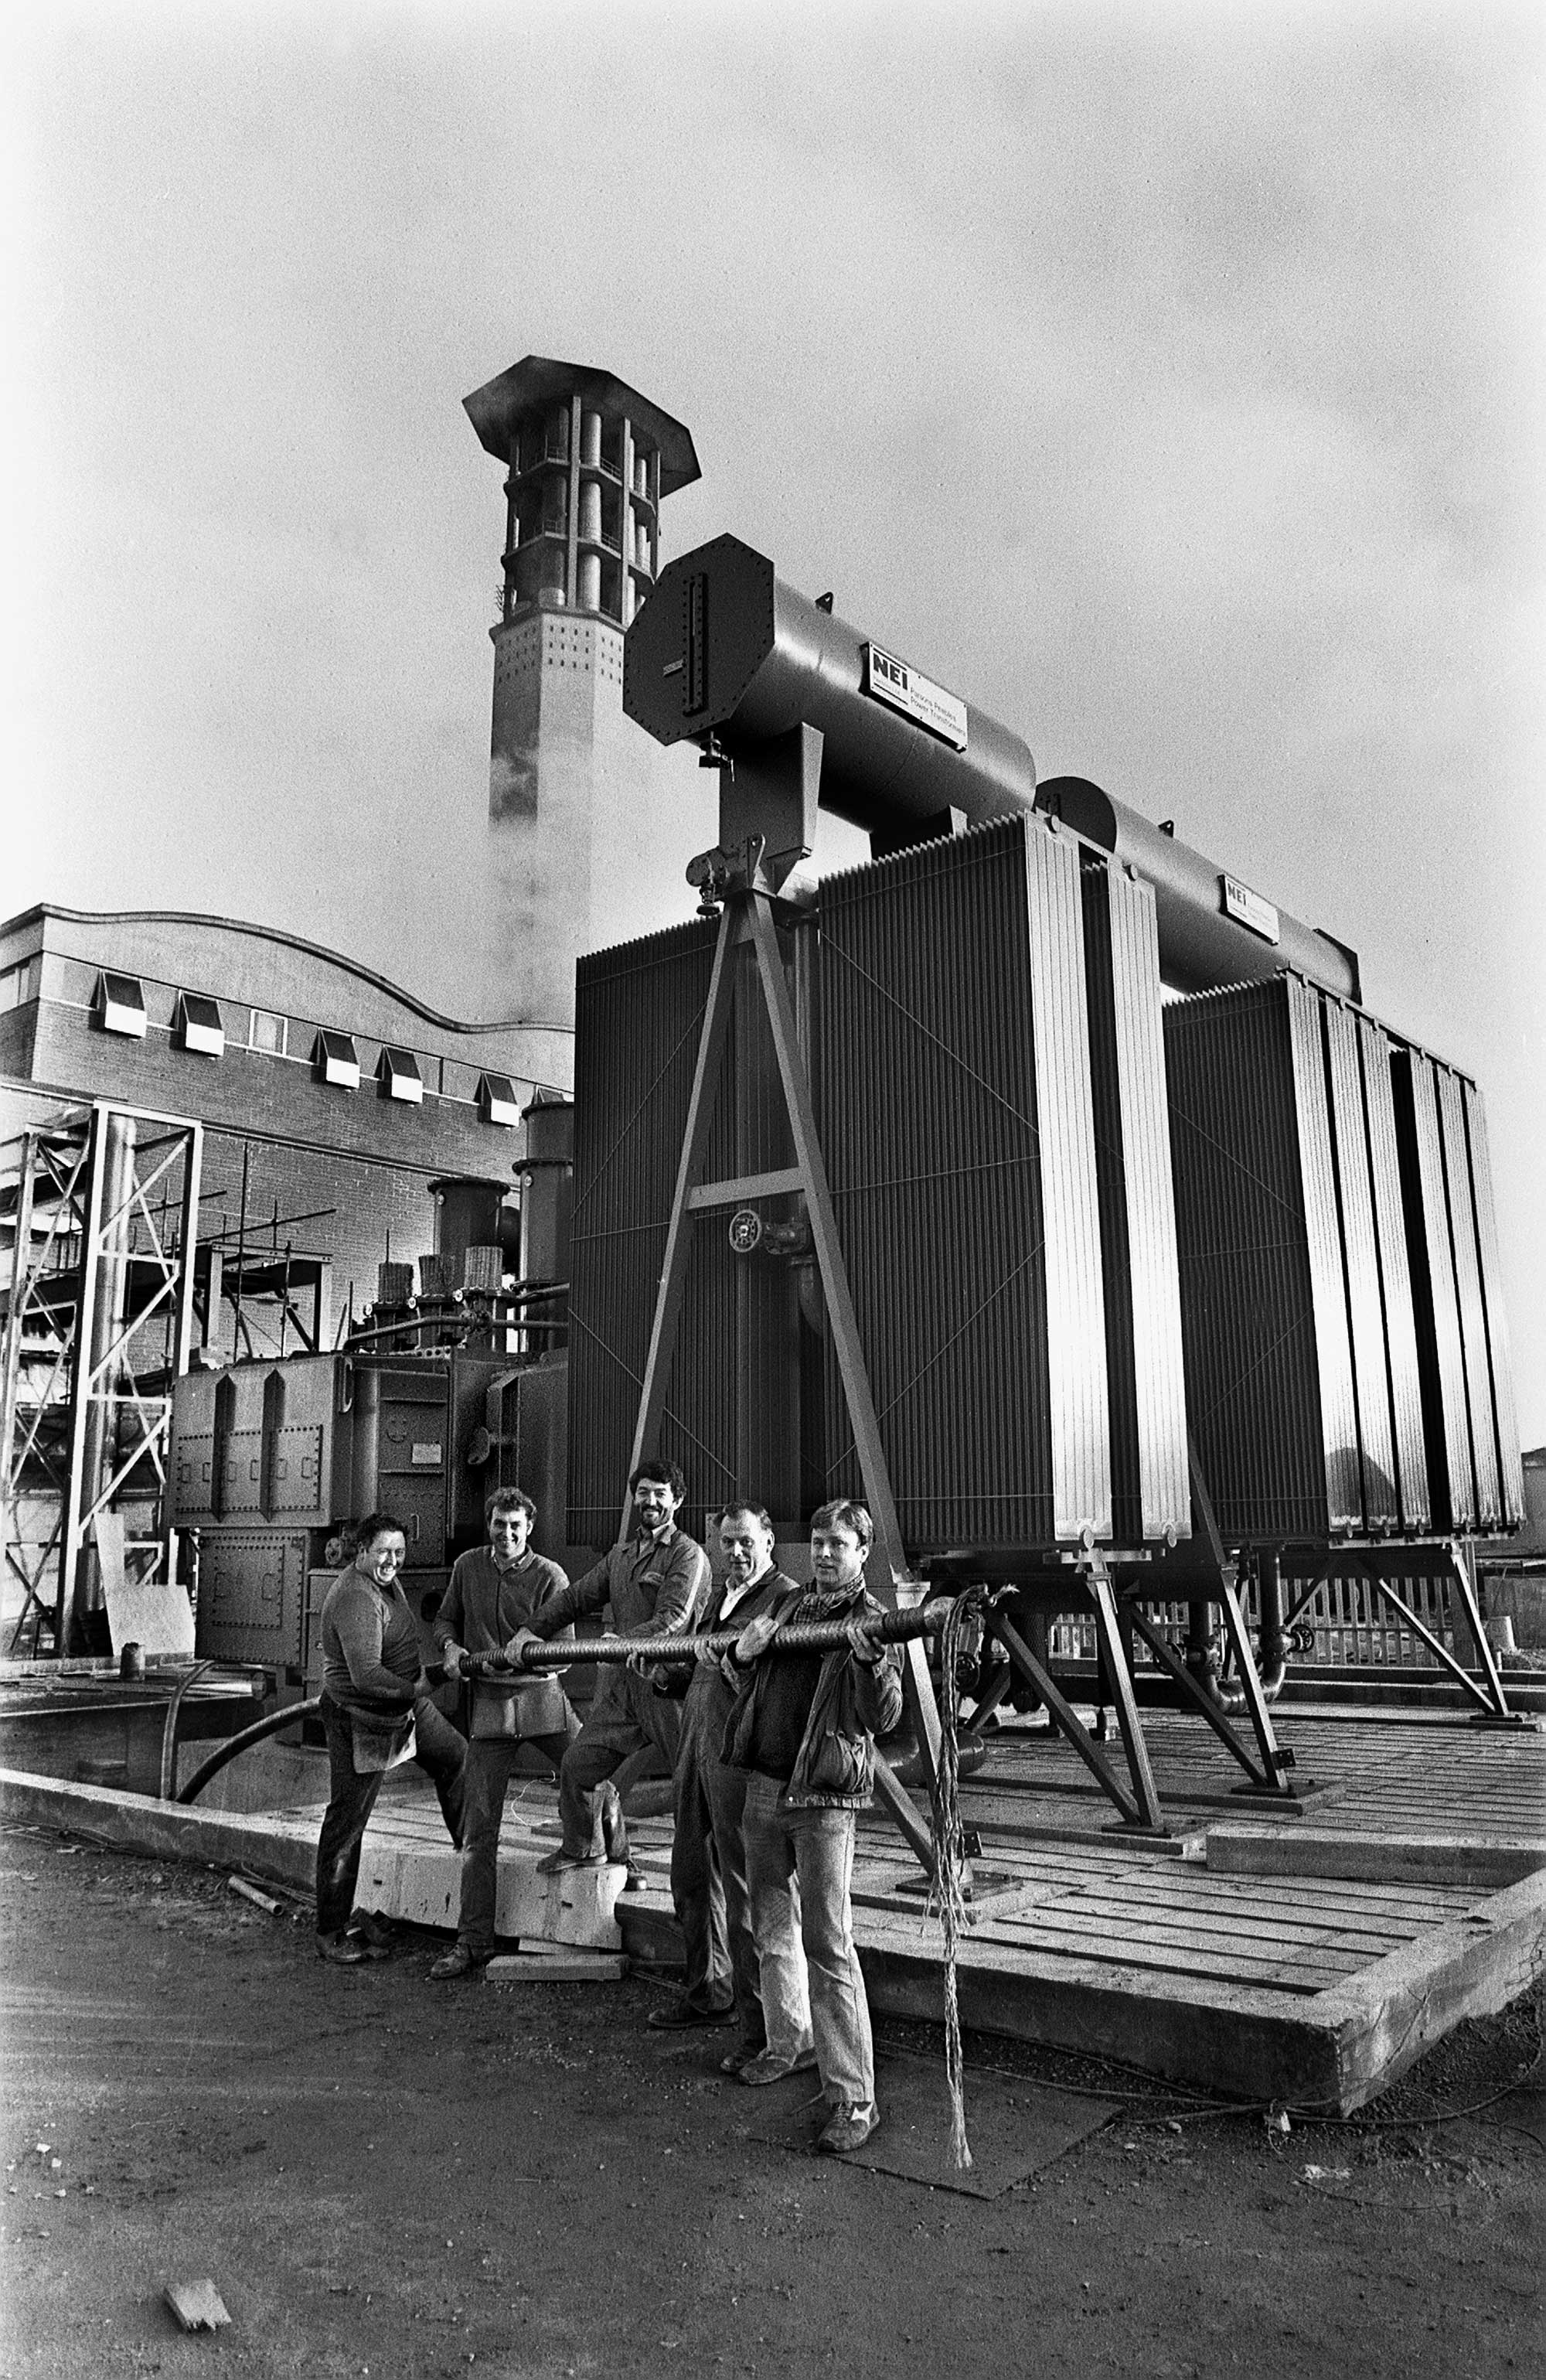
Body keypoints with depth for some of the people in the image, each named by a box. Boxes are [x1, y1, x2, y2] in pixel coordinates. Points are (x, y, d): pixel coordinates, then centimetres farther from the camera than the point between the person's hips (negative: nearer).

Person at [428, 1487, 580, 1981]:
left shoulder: (549, 1576, -6)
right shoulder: (467, 1567, 5)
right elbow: (445, 1619, 19)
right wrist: (450, 1646, -2)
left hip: (542, 1699, -2)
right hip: (488, 1706, 2)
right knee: (478, 1829, 1)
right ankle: (473, 1942, 9)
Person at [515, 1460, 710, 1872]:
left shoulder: (688, 1555, -6)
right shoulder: (621, 1554, 18)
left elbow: (673, 1616, -19)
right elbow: (578, 1596, 20)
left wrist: (631, 1640, -33)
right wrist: (533, 1630, 10)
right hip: (622, 1682, 7)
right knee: (577, 1766, 12)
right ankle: (577, 1849, 32)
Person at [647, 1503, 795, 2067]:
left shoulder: (787, 1599, -8)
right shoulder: (715, 1598, 18)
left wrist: (731, 1663, -28)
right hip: (695, 1747, 9)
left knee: (743, 1889, -4)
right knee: (691, 1877, 18)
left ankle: (760, 2025, 7)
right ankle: (707, 1993, 36)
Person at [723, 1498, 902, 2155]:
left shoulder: (871, 1620, -6)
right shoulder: (789, 1603, 11)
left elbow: (883, 1718, -17)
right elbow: (750, 1681, 20)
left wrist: (871, 1659, -36)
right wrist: (742, 1651, -4)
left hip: (823, 1799, -6)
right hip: (764, 1786, 7)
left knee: (827, 1944, -8)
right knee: (772, 1928, 19)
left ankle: (852, 2097, -3)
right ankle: (789, 2043, 37)